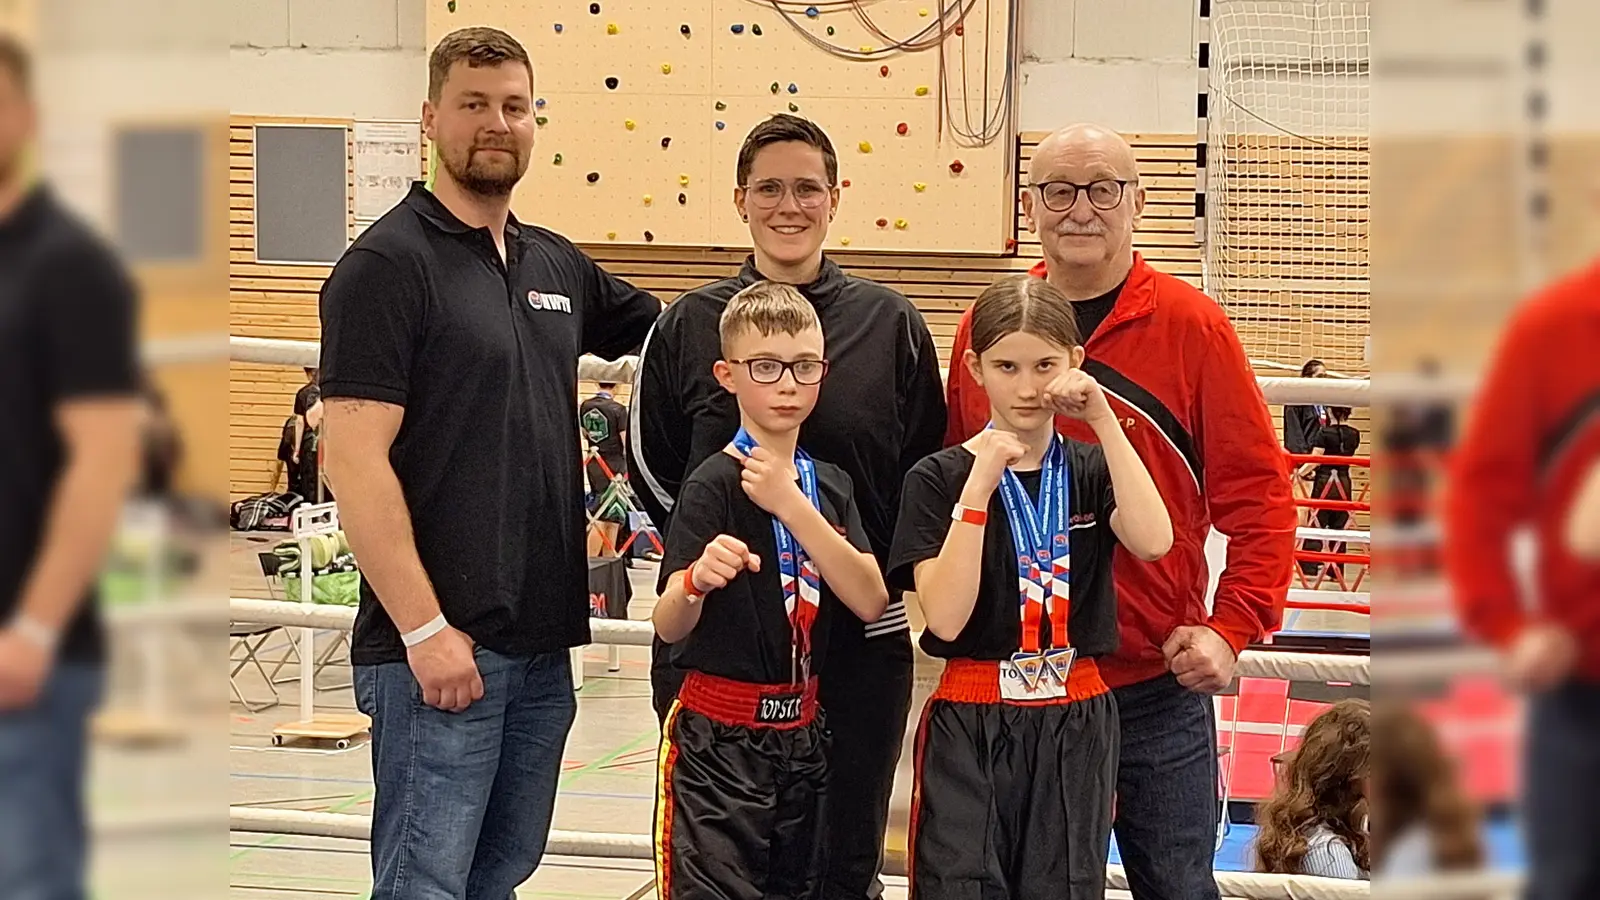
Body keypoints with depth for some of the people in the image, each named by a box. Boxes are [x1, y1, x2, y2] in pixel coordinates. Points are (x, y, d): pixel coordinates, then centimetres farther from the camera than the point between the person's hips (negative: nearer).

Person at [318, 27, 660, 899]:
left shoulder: (558, 266, 12)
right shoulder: (388, 263, -8)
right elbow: (354, 461, -15)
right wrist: (424, 629, -19)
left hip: (543, 644, 7)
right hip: (438, 646, -7)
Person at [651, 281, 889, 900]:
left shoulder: (830, 486, 8)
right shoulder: (713, 486, -11)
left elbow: (870, 601, -6)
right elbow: (668, 627, -19)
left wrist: (793, 507, -14)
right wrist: (695, 582, -41)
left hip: (801, 734, 6)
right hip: (718, 739, -6)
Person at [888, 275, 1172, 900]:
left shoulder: (1090, 471, 6)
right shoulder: (939, 478, -2)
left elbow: (1152, 542, -16)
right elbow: (946, 617, -14)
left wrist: (1103, 420, -15)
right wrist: (980, 483, -19)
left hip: (1076, 727, 2)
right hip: (969, 729, -2)